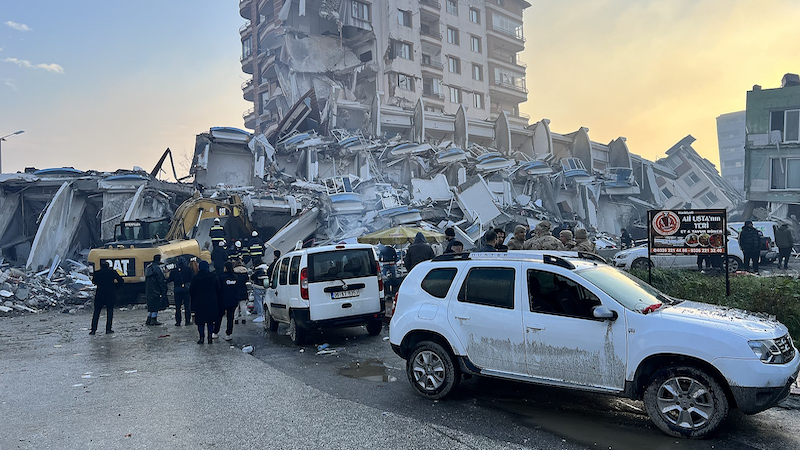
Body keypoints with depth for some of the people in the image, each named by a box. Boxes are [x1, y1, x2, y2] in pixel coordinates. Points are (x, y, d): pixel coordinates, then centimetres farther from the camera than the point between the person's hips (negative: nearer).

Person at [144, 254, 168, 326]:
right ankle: (153, 320, -2)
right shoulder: (156, 267, -14)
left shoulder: (148, 267, 15)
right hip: (155, 290, -9)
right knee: (155, 305, -3)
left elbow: (146, 279, 21)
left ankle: (149, 320, 16)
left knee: (151, 305, 14)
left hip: (148, 291, 9)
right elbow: (161, 280, -16)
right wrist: (164, 291, -13)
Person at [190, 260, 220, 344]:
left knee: (200, 321, 7)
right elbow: (218, 290, 3)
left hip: (199, 303, -1)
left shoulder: (195, 278, -6)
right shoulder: (213, 277, -2)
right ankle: (210, 338, 8)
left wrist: (193, 300, 14)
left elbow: (191, 292, -1)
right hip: (212, 302, 1)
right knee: (210, 321, 7)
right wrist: (217, 302, 12)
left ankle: (201, 338, 6)